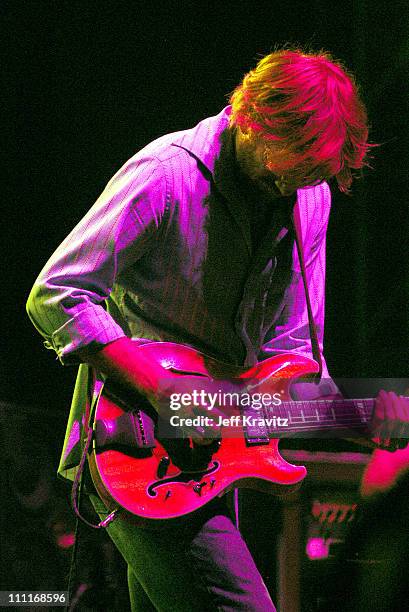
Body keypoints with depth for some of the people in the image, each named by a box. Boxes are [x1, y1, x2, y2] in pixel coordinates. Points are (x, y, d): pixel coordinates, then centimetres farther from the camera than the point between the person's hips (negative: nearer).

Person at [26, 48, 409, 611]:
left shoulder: (310, 196, 7)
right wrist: (163, 390, -25)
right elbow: (54, 296, -18)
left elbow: (290, 342, 14)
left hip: (209, 455, 8)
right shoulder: (167, 175, -16)